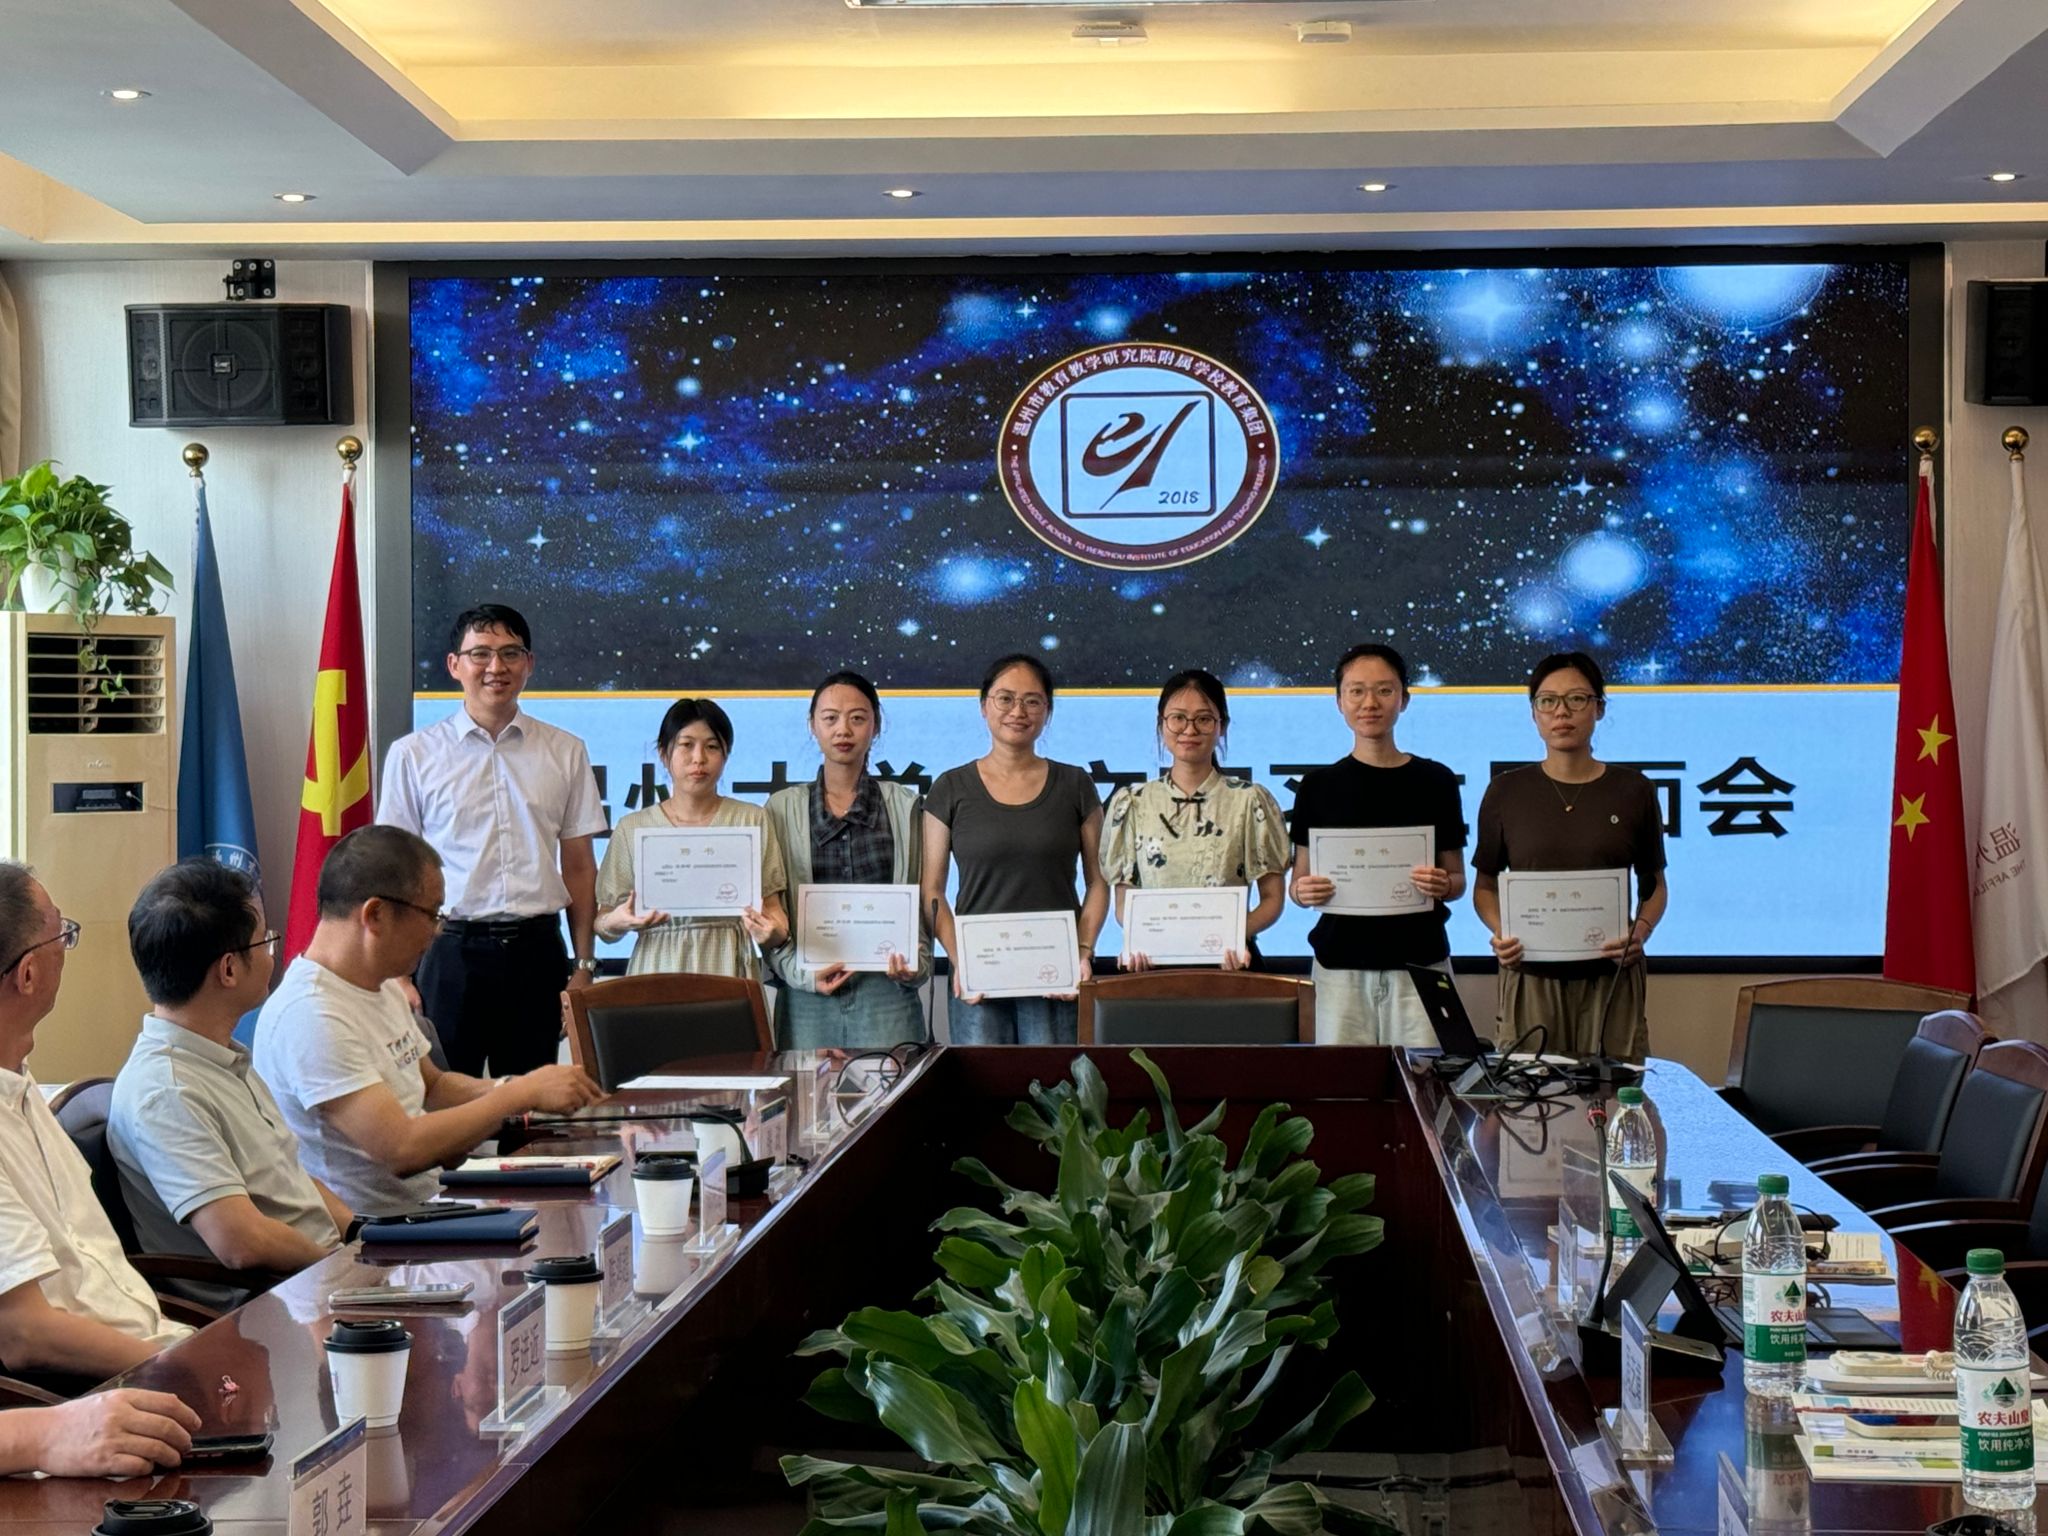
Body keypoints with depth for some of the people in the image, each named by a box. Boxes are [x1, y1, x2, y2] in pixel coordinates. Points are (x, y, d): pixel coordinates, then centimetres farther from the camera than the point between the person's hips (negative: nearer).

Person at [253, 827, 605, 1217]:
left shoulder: (385, 988, 12)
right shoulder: (310, 1015, -19)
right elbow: (402, 1148, -24)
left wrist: (505, 1089, 5)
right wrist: (523, 1093, -15)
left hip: (424, 1207, 10)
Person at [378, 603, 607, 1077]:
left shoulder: (565, 753, 8)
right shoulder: (413, 754, 3)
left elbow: (579, 867, 10)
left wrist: (584, 965, 6)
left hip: (536, 950, 2)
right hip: (451, 948, -2)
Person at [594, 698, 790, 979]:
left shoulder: (753, 821, 9)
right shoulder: (632, 828, 9)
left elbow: (773, 908, 5)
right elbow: (603, 926, 9)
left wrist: (772, 931, -16)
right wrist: (616, 923, -13)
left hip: (729, 970, 0)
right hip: (657, 970, 0)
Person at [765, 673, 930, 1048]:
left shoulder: (905, 807, 11)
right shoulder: (782, 809, 10)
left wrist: (916, 964, -6)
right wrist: (799, 971, -7)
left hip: (887, 990, 0)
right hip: (807, 995, 0)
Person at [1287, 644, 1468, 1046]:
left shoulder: (1436, 781, 7)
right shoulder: (1319, 785, 8)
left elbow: (1457, 879, 11)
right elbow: (1299, 881, 10)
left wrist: (1443, 886, -11)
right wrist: (1304, 892, -11)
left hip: (1421, 960, 0)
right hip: (1340, 962, 0)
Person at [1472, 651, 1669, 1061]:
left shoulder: (1632, 791, 5)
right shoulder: (1507, 792, 5)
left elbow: (1654, 884, 13)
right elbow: (1485, 886, 11)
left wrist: (1640, 932, -6)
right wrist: (1500, 931, -8)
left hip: (1611, 977, 0)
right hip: (1530, 975, 0)